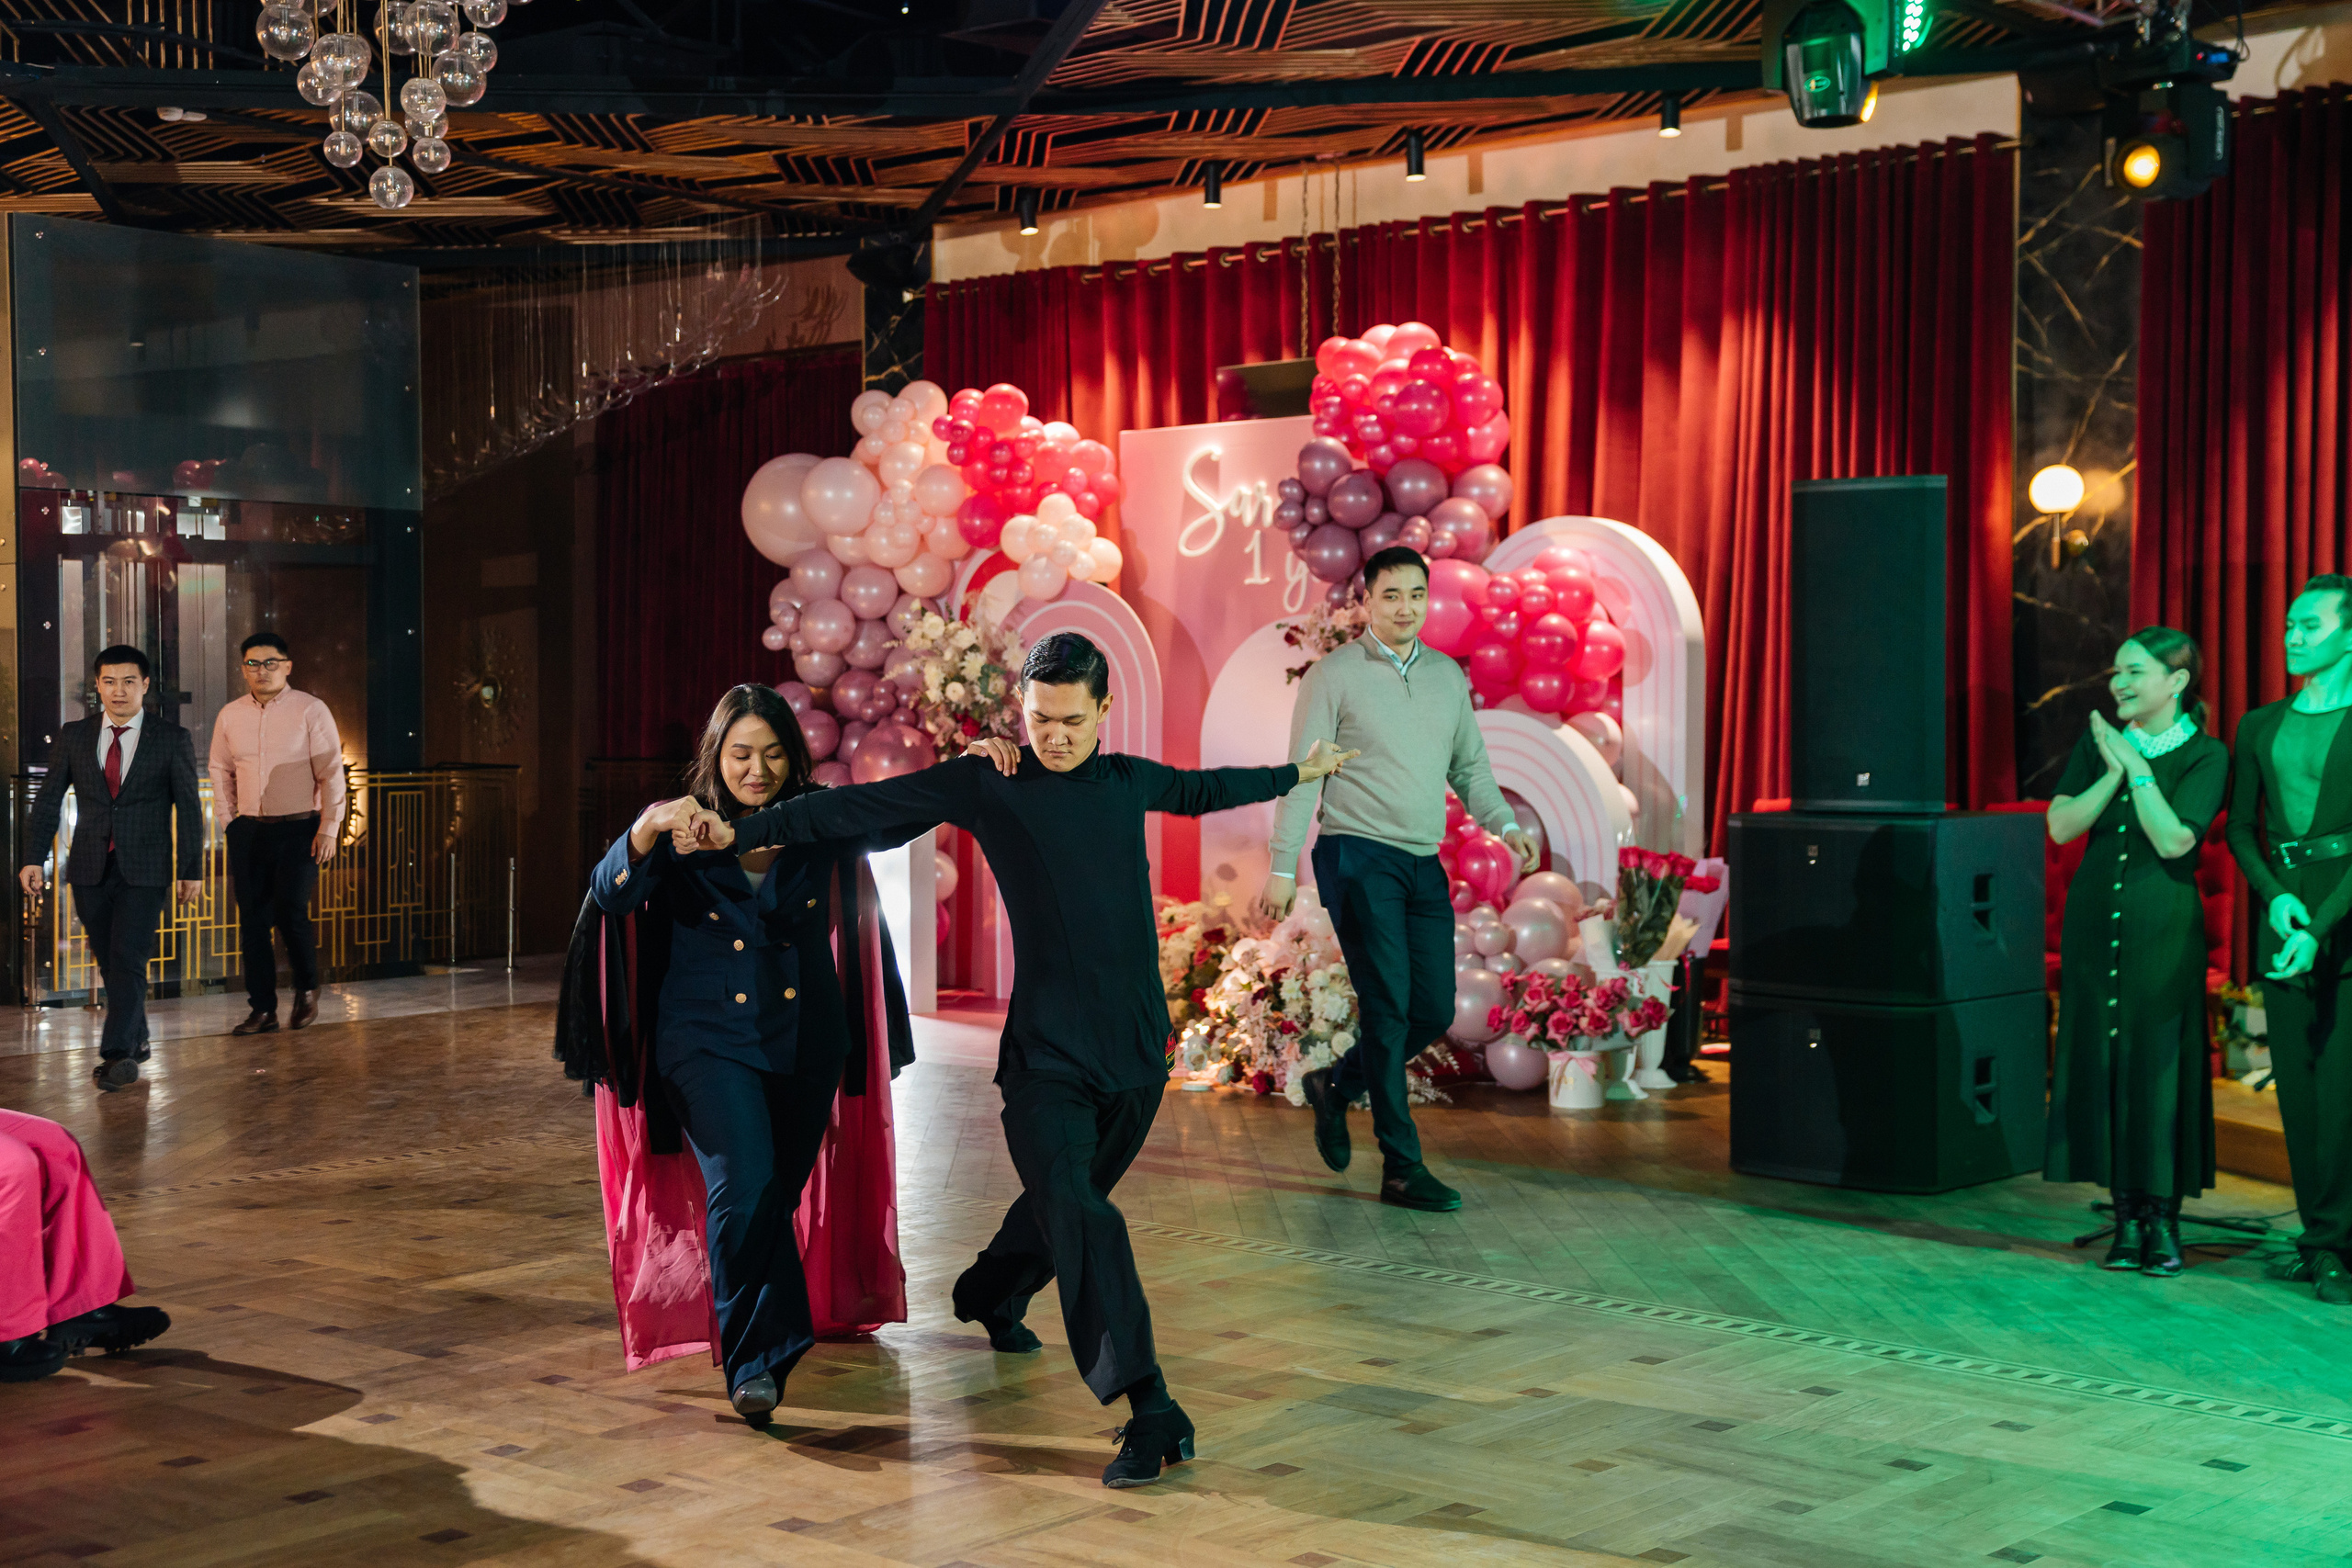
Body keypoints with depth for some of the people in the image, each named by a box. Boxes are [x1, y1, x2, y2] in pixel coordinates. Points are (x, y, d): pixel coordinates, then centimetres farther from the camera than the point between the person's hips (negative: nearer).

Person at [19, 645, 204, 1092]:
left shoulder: (172, 739, 0)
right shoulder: (73, 736, 6)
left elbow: (188, 808, 1)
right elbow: (48, 800, 8)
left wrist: (192, 870, -2)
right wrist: (33, 858, -1)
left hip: (144, 870, -3)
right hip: (91, 869, 3)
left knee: (128, 958, -11)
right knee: (109, 961, 10)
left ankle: (118, 1053, -10)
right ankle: (136, 1042, 24)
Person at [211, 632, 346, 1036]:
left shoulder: (310, 711, -3)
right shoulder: (230, 716, 9)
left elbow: (331, 773, -4)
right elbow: (222, 774, 16)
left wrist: (329, 828, -9)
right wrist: (228, 824, 8)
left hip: (299, 828, -4)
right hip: (248, 830, 4)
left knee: (290, 912, -13)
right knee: (253, 920, 3)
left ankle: (306, 990, 12)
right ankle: (262, 1009, 10)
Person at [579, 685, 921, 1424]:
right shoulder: (681, 829, -6)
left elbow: (903, 819, 6)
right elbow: (610, 894, -20)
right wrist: (648, 830, -40)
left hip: (806, 1042, 3)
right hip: (711, 1040, -3)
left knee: (780, 1195, 12)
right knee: (746, 1187, -21)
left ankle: (752, 1359, 34)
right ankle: (761, 1356, -9)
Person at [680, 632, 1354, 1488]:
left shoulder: (1131, 781, 10)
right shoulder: (986, 784, -3)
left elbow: (1205, 789, 31)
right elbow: (862, 806, -7)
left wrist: (1295, 774, 45)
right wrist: (745, 830, -14)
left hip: (1137, 1045, 5)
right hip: (1047, 1051, -5)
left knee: (1070, 1198, 19)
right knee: (1077, 1214, -18)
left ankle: (990, 1298, 49)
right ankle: (1149, 1410, -20)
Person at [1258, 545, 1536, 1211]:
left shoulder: (1448, 675, 14)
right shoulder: (1334, 674, -2)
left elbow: (1469, 765, 18)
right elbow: (1301, 775, -3)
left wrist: (1506, 824, 0)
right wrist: (1283, 867, -8)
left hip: (1425, 864, 6)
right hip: (1358, 857, -6)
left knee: (1435, 1011, 4)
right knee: (1388, 1008, -8)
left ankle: (1336, 1086, 29)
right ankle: (1402, 1169, -3)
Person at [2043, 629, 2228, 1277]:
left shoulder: (2205, 756, -3)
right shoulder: (2098, 741, 8)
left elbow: (2174, 840, -16)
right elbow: (2061, 825, -2)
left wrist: (2137, 766, -14)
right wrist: (2114, 771, -12)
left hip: (2163, 930, -4)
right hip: (2095, 925, 4)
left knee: (2159, 1065, -3)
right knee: (2102, 1062, 4)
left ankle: (2163, 1220, 7)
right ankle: (2126, 1217, 12)